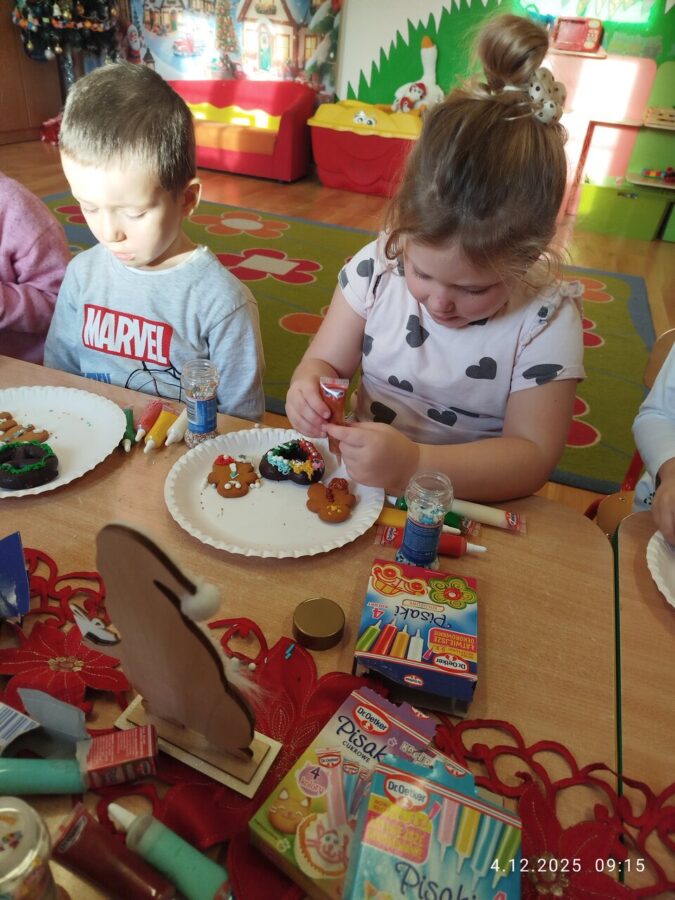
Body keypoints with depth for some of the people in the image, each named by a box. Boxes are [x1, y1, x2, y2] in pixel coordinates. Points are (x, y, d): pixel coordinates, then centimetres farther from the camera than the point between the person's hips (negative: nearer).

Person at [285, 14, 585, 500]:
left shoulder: (546, 318, -12)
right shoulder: (376, 267, -6)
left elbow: (533, 455, -15)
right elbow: (325, 362, 3)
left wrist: (414, 464, -28)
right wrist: (309, 389, -21)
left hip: (472, 508, -2)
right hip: (359, 480, 3)